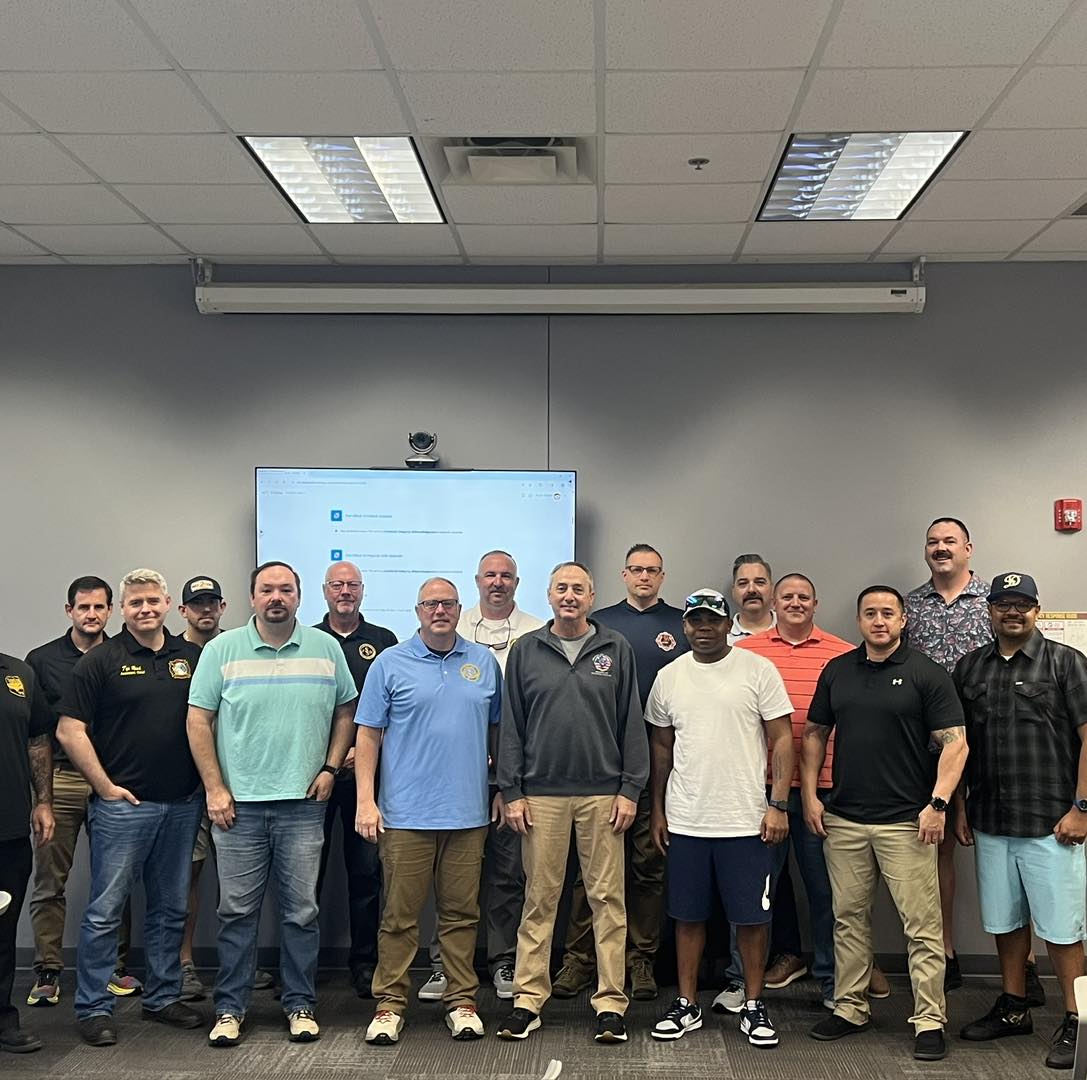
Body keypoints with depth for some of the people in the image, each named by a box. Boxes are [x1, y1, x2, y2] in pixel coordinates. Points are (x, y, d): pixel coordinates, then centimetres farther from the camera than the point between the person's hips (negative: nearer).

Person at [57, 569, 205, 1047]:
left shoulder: (192, 657, 8)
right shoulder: (101, 661, -3)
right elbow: (70, 731, -6)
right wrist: (105, 787, -9)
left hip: (182, 804, 4)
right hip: (123, 804, -4)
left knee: (170, 908, 13)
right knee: (105, 909, 0)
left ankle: (163, 998, 24)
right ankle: (93, 1007, 10)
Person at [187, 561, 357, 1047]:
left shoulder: (326, 649, 5)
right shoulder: (222, 649, 1)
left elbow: (345, 711, 13)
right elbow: (199, 720, 1)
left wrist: (330, 768, 2)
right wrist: (214, 788, -5)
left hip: (304, 802, 1)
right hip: (238, 805, -1)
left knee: (301, 911, 6)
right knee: (236, 911, 6)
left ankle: (300, 1005, 19)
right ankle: (230, 1008, 18)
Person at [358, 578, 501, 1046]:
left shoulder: (484, 662, 9)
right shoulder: (390, 664, 2)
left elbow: (498, 728, 16)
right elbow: (368, 734, 1)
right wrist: (366, 800, -6)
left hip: (468, 813, 2)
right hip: (406, 813, -2)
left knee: (461, 912, 8)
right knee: (400, 914, 2)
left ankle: (462, 1000, 18)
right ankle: (390, 1003, 12)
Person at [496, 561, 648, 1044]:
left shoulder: (616, 650, 5)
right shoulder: (526, 651, 6)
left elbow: (632, 724, 5)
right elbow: (511, 727, 6)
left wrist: (630, 789, -1)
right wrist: (511, 792, 0)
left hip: (602, 795, 0)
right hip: (542, 794, 0)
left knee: (607, 898, 3)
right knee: (539, 898, 5)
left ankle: (610, 1001, 10)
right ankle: (528, 998, 14)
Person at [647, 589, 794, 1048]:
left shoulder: (758, 669, -4)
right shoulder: (669, 677, 7)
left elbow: (782, 739, -4)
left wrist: (778, 804, -10)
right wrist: (657, 810, 13)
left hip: (747, 820, -3)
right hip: (685, 821, 3)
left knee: (752, 916, 5)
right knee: (688, 915, 10)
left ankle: (753, 1006, 19)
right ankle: (686, 1006, 21)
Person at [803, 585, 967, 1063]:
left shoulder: (926, 674, -3)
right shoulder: (836, 670, 9)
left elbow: (954, 742, -6)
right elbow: (815, 733, 15)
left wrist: (938, 802, -15)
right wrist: (810, 794, 6)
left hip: (906, 822, -4)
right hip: (842, 820, 4)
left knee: (922, 925, -2)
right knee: (849, 917, 12)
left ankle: (929, 1019, 7)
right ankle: (849, 1007, 23)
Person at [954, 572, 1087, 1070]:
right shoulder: (970, 667, 9)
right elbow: (960, 743, 14)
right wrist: (961, 807, 10)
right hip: (990, 823, 5)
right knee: (1005, 919, 15)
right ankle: (1013, 1008, 28)